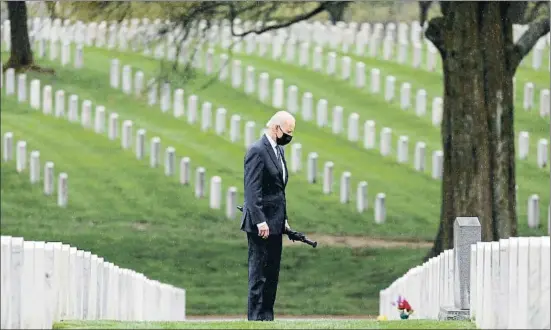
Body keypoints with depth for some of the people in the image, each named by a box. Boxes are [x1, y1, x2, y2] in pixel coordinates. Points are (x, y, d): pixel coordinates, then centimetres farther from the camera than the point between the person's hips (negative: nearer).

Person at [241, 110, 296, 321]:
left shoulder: (278, 150, 15)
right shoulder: (257, 151, -14)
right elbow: (252, 190, -19)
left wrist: (284, 219, 17)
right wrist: (260, 221, -23)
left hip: (275, 224, 9)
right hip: (261, 224, -9)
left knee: (272, 274, 10)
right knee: (259, 274, -6)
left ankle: (267, 317, 13)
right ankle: (256, 318, -4)